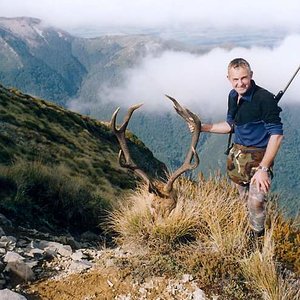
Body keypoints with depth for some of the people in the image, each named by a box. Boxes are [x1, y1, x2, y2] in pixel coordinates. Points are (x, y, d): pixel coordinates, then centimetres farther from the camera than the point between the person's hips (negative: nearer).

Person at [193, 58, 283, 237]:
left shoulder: (264, 98, -20)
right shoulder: (234, 96, 4)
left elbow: (277, 134, -20)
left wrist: (263, 169, -23)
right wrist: (203, 127, 6)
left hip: (259, 156, -7)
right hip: (237, 153, 7)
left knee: (256, 202, -11)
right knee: (244, 199, 15)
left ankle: (257, 238, 11)